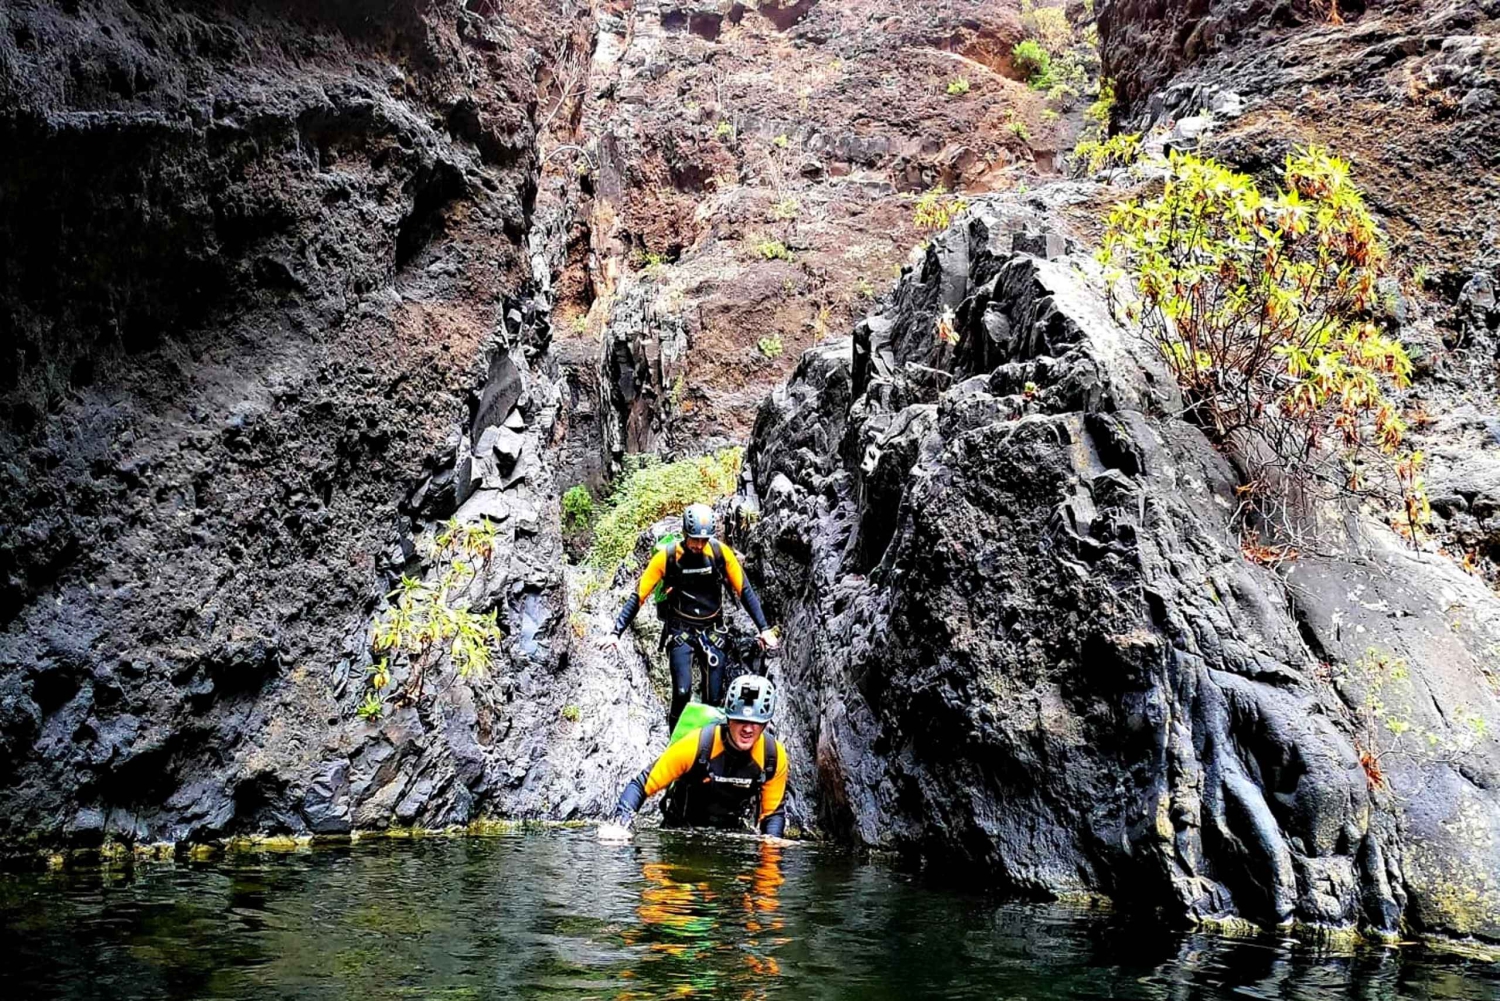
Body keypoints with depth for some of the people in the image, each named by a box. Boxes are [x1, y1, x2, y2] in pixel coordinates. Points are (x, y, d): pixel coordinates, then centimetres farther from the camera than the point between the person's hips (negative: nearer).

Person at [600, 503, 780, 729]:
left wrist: (764, 629, -8)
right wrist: (616, 632, -17)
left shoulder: (721, 553, -9)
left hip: (712, 632, 2)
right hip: (680, 632, -2)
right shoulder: (666, 557, -13)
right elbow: (638, 596, -9)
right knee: (682, 693, -17)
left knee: (714, 698, -2)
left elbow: (745, 591, -2)